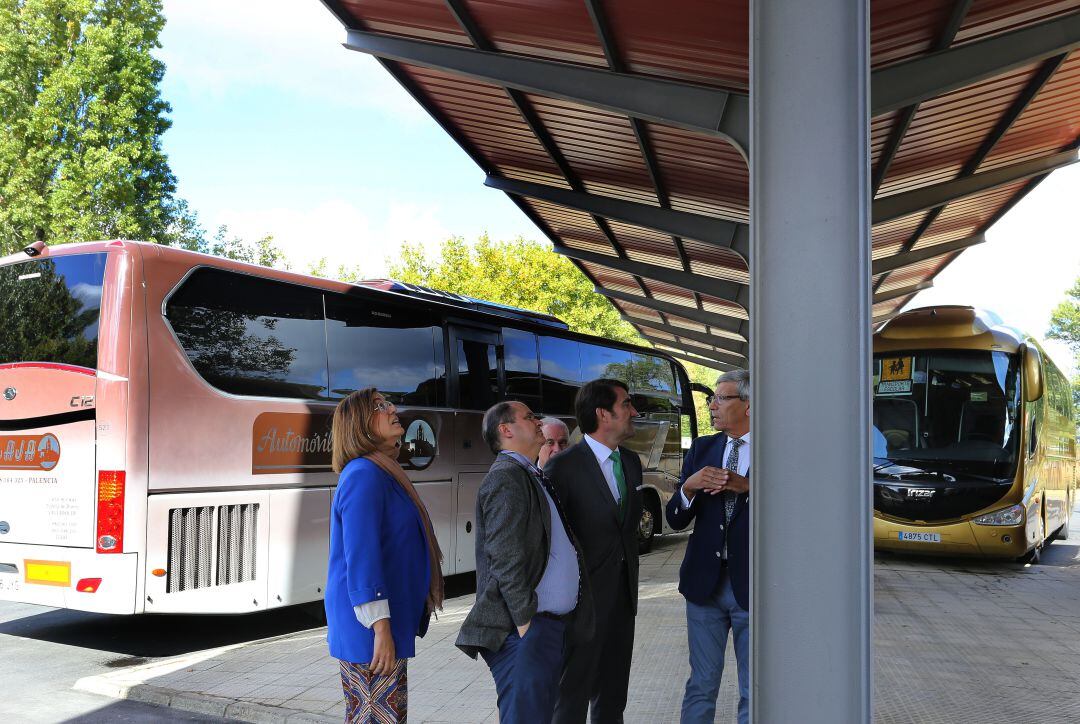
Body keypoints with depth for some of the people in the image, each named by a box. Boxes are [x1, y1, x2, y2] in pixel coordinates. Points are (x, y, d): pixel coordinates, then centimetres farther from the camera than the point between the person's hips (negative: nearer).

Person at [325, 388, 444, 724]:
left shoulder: (383, 473, 14)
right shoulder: (364, 474, -16)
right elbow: (360, 556, -23)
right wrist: (380, 628, -24)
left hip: (389, 624, 10)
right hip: (371, 629, -10)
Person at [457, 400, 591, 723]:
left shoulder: (530, 477, 17)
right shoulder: (507, 477, -13)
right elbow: (506, 559, -20)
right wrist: (526, 623, -18)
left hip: (550, 624, 10)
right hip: (527, 629, -10)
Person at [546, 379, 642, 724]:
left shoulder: (631, 461, 9)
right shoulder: (564, 466, -14)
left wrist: (632, 585, 14)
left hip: (623, 595, 7)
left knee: (613, 692, 17)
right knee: (573, 694, 4)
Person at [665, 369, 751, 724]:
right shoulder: (703, 449, 6)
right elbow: (675, 520, 4)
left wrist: (748, 487, -23)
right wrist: (689, 486, -15)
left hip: (753, 587, -3)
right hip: (706, 583, 3)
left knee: (754, 694, 10)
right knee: (701, 685, 13)